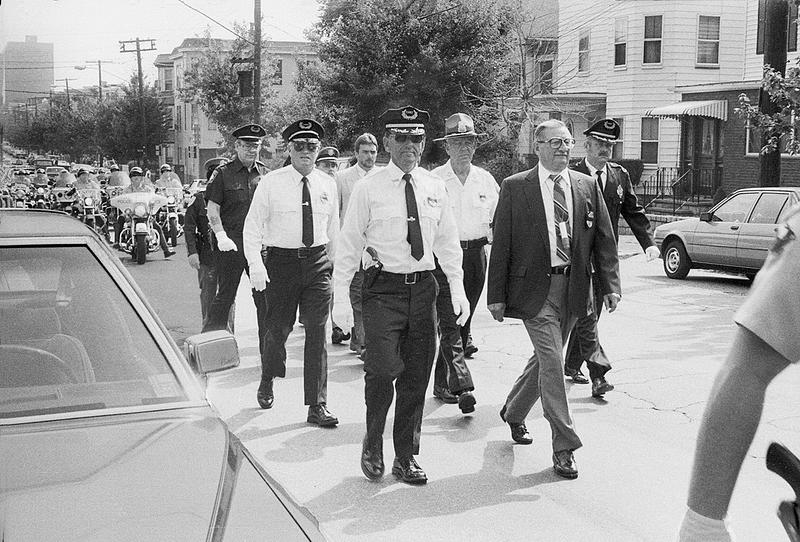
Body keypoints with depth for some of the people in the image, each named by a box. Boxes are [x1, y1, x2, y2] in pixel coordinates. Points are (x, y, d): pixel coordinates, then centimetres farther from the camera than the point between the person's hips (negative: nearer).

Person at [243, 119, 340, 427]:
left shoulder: (328, 184, 7)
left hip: (318, 262, 2)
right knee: (278, 328, 8)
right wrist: (256, 266, -15)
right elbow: (252, 228, -3)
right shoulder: (270, 183, -3)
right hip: (281, 260, -2)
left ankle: (317, 405, 5)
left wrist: (334, 263, 17)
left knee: (317, 332, -2)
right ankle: (267, 382, 38)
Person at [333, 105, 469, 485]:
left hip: (423, 286, 4)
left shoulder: (435, 188, 8)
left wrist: (457, 289, 6)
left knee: (417, 376, 8)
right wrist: (341, 294, -7)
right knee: (383, 369, -13)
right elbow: (350, 242, -2)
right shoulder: (368, 189, -3)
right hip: (384, 287, -4)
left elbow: (448, 242, 13)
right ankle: (372, 445, 13)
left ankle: (406, 457, 23)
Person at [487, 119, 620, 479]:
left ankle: (513, 411, 41)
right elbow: (501, 244, -3)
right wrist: (497, 295, -6)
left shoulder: (588, 186, 8)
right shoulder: (515, 188, -3)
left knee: (545, 359, 16)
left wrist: (610, 285, -3)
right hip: (535, 287, -4)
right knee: (553, 362, -9)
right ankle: (564, 446, 1)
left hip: (572, 288, 5)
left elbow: (604, 240, 7)